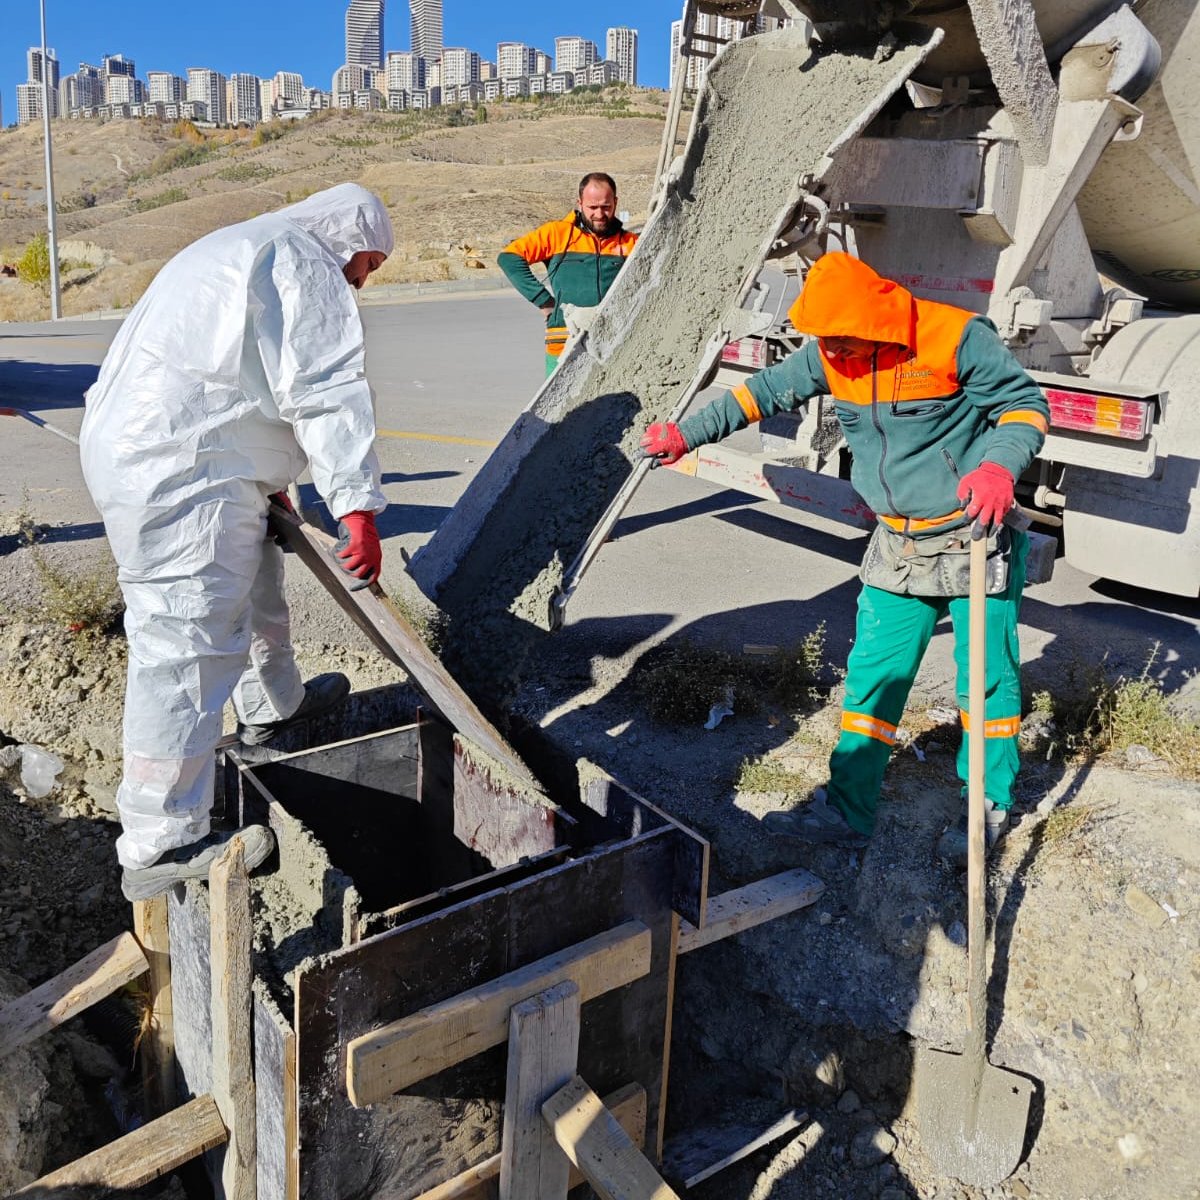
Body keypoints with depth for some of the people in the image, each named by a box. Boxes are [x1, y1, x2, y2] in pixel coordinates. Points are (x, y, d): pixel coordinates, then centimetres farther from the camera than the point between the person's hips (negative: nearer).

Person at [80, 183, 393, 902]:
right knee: (190, 644, -12)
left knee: (254, 578, 28)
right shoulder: (303, 264, -7)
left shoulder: (242, 250, 26)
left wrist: (266, 485, 28)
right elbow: (327, 390, -19)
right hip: (178, 474, -11)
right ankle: (161, 847, -10)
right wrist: (358, 505, -23)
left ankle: (273, 705, 49)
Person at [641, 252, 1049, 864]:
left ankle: (987, 810, 24)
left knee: (986, 675, 5)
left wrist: (1000, 467, -28)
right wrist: (686, 434, 13)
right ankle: (848, 809, 15)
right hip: (899, 545, 5)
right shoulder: (829, 357, -1)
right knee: (873, 675, 5)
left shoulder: (956, 337, -18)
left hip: (977, 536, -5)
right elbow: (762, 392, 11)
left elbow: (1025, 403, -9)